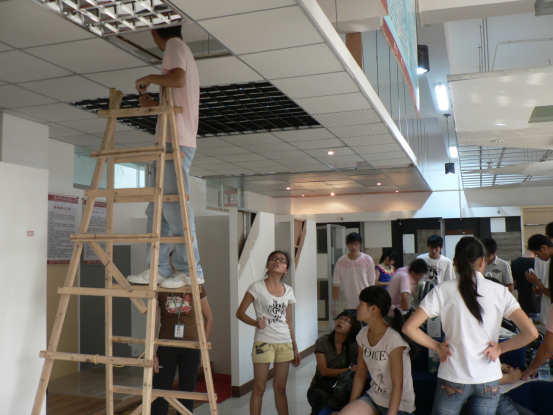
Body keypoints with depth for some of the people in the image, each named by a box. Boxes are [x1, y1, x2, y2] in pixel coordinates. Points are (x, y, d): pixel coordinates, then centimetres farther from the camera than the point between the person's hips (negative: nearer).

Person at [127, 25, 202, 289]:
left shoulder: (175, 45, 1)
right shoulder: (182, 52, 29)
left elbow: (177, 79, -19)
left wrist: (149, 79, -4)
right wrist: (155, 105, 32)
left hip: (175, 140, -10)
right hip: (175, 140, 10)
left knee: (174, 206, -12)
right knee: (159, 207, 7)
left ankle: (191, 271, -10)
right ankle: (158, 269, 7)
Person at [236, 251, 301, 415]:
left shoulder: (288, 291, 8)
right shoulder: (257, 287, -6)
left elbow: (289, 321, 13)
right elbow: (240, 312, -5)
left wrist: (295, 348, 14)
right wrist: (256, 323, -23)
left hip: (285, 344, 4)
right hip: (264, 343, -4)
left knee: (280, 388, 13)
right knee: (259, 389, 3)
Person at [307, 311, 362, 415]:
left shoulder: (353, 346, -1)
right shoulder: (322, 342, -7)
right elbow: (324, 371, -14)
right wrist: (349, 370, -22)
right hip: (319, 388, -2)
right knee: (322, 397, -35)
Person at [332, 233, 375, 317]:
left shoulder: (368, 260, 1)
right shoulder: (341, 261, 2)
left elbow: (371, 283, 5)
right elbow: (336, 284, 3)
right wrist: (334, 304, 1)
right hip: (348, 306, 1)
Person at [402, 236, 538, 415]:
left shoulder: (443, 291, -6)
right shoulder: (499, 291, -4)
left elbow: (409, 328, -10)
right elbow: (531, 332, -9)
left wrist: (437, 346, 2)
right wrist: (500, 348, 2)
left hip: (452, 380, -1)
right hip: (488, 381, 2)